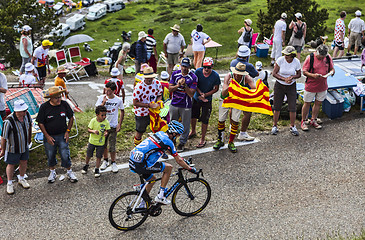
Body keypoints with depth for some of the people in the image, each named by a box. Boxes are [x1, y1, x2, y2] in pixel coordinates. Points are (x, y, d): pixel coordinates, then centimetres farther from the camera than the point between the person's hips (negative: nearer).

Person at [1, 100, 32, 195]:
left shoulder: (27, 115, -17)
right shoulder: (9, 121, -34)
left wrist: (29, 138, 18)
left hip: (25, 145, 5)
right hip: (13, 147, -5)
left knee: (24, 162, 20)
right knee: (11, 165, 14)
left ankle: (21, 179, 45)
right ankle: (10, 184, 35)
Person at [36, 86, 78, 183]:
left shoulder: (64, 104, -7)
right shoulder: (44, 107, -12)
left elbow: (71, 118, 5)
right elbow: (40, 123, -6)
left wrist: (68, 131, -2)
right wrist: (47, 136, -10)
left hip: (62, 135, 0)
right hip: (49, 137, 0)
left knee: (65, 155, 1)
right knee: (50, 156, 13)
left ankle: (69, 172, 22)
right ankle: (52, 172, 36)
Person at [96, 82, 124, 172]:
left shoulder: (118, 100, -10)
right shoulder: (101, 98, -7)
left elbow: (122, 111, 4)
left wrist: (119, 124, -1)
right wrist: (104, 102, -23)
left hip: (113, 126, -2)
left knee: (112, 147, 0)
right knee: (103, 145, 14)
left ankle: (113, 163, 20)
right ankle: (105, 161, 35)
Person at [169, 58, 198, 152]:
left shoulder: (193, 77, -12)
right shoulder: (175, 74, 0)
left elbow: (191, 94, -15)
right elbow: (170, 89, -1)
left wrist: (185, 85, -28)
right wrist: (178, 85, -19)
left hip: (186, 106, -3)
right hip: (174, 104, 3)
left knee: (185, 126, 9)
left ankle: (182, 142, 28)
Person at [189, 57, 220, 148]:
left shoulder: (215, 75, -20)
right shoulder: (198, 71, -18)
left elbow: (216, 89, -8)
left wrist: (205, 95, -18)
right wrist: (200, 93, -20)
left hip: (207, 100, -3)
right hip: (196, 98, 3)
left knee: (204, 120, 2)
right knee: (193, 115, 20)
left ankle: (202, 139, 19)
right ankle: (193, 131, 47)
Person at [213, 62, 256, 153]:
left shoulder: (247, 78, -26)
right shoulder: (228, 77, -31)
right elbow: (223, 94, -37)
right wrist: (229, 86, -56)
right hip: (226, 99, 0)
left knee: (235, 121, -7)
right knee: (221, 120, 2)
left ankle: (231, 142, 10)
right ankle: (220, 141, 23)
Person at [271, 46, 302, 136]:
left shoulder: (296, 62, -12)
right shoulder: (280, 60, -16)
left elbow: (299, 74, 2)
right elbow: (274, 73, -12)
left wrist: (292, 77, -19)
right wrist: (284, 79, -23)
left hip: (291, 86, 1)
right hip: (279, 86, -1)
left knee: (293, 108, -1)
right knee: (277, 107, 5)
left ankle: (292, 127, 19)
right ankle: (275, 126, 22)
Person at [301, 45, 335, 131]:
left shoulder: (328, 58, 0)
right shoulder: (310, 58, -13)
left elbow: (332, 69, 10)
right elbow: (304, 72, -12)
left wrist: (331, 72, -14)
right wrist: (313, 75, -29)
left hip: (322, 86, 4)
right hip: (310, 85, -4)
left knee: (318, 103, 13)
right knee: (307, 103, 6)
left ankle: (313, 120, 29)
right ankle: (304, 121, 20)